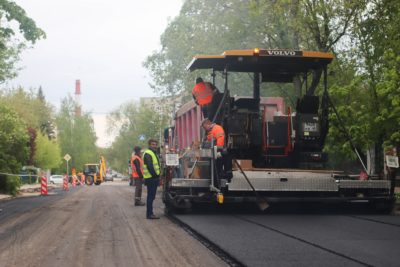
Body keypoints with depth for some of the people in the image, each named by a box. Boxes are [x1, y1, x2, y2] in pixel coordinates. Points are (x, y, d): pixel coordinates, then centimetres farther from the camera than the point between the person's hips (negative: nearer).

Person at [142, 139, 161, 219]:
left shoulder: (153, 153, 21)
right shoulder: (148, 154, -12)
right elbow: (150, 167, -20)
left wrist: (157, 176, 13)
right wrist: (155, 175, -18)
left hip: (154, 178, 10)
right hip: (151, 178, -10)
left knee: (151, 196, 12)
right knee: (150, 196, -9)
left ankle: (149, 214, 17)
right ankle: (149, 214, -7)